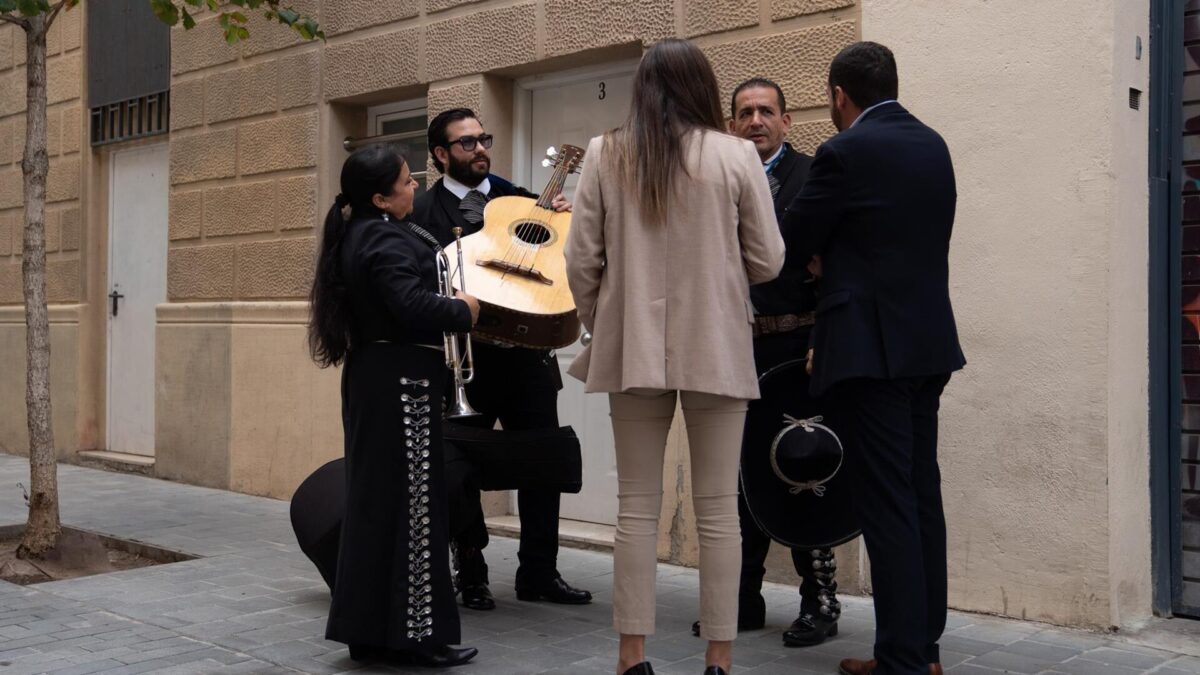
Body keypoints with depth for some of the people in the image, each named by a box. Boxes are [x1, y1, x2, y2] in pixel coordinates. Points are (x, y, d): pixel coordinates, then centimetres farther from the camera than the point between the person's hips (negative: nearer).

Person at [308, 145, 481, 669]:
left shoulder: (356, 235, 14)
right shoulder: (386, 240, -17)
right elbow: (413, 306, -28)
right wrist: (464, 311, -12)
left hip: (373, 378, 10)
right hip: (400, 381, -10)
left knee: (373, 497, 12)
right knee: (408, 500, -4)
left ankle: (368, 627, 19)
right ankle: (411, 632, 2)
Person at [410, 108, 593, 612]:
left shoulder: (518, 198, 10)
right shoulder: (424, 213, -1)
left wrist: (564, 220, -4)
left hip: (528, 355, 4)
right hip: (464, 360, -3)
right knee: (461, 467, 6)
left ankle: (539, 572, 21)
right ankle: (471, 575, 21)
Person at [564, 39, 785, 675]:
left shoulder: (604, 154, 0)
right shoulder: (736, 155, -3)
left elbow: (582, 261, 0)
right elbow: (767, 262, -1)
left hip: (633, 347, 1)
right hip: (716, 349, -1)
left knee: (637, 506, 8)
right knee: (717, 510, 5)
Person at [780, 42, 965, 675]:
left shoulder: (845, 152, -12)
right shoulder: (933, 145, 10)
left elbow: (792, 243, -7)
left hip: (870, 347, -8)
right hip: (929, 342, 8)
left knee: (886, 502, -4)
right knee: (922, 495, 14)